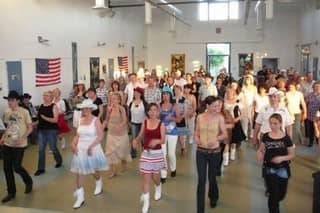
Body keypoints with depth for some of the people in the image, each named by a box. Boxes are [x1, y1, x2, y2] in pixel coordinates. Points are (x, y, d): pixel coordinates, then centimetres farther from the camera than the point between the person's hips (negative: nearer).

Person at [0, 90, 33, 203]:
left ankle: (29, 182, 26)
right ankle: (11, 192, 21)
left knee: (17, 167, -4)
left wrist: (21, 139, -20)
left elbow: (30, 128, -8)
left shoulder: (24, 112, -11)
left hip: (19, 145, -5)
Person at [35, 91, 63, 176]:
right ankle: (41, 168, 10)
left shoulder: (54, 106, -9)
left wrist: (45, 118, -27)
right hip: (41, 130, 5)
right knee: (41, 149, 3)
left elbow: (55, 120, -18)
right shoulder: (41, 106, 7)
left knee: (53, 148, 7)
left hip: (52, 130, -5)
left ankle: (59, 160, 36)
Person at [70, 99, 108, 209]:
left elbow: (100, 136, -15)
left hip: (93, 149, -4)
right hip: (80, 149, 4)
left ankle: (99, 185, 45)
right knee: (79, 172, 0)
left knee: (94, 171, 12)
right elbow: (77, 135, 10)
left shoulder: (96, 120, -11)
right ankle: (80, 197, 8)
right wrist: (73, 144, -7)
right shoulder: (80, 120, 5)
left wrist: (91, 147, -23)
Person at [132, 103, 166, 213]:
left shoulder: (161, 124, -7)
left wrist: (157, 141, -32)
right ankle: (146, 201, 12)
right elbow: (140, 136, 6)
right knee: (145, 177, 0)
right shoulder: (144, 122, 1)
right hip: (146, 153, 2)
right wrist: (136, 140, -15)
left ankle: (158, 188, 48)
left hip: (157, 153, -1)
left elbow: (163, 140, -11)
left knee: (155, 176, 12)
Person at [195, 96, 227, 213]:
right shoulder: (200, 117, -2)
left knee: (211, 178, 15)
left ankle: (213, 197, 48)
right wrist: (196, 139, -13)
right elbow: (197, 132, 8)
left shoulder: (220, 117, -8)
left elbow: (225, 134, -5)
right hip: (201, 152, 1)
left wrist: (216, 139, -23)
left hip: (215, 152, -1)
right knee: (201, 180, -2)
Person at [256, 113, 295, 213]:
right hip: (269, 168, 0)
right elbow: (261, 150, 9)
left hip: (282, 169, 0)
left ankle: (273, 203, 48)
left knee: (281, 195, 14)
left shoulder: (286, 138, -9)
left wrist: (282, 158, -21)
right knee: (273, 194, -4)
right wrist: (259, 154, -13)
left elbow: (292, 154, -3)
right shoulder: (265, 136, -3)